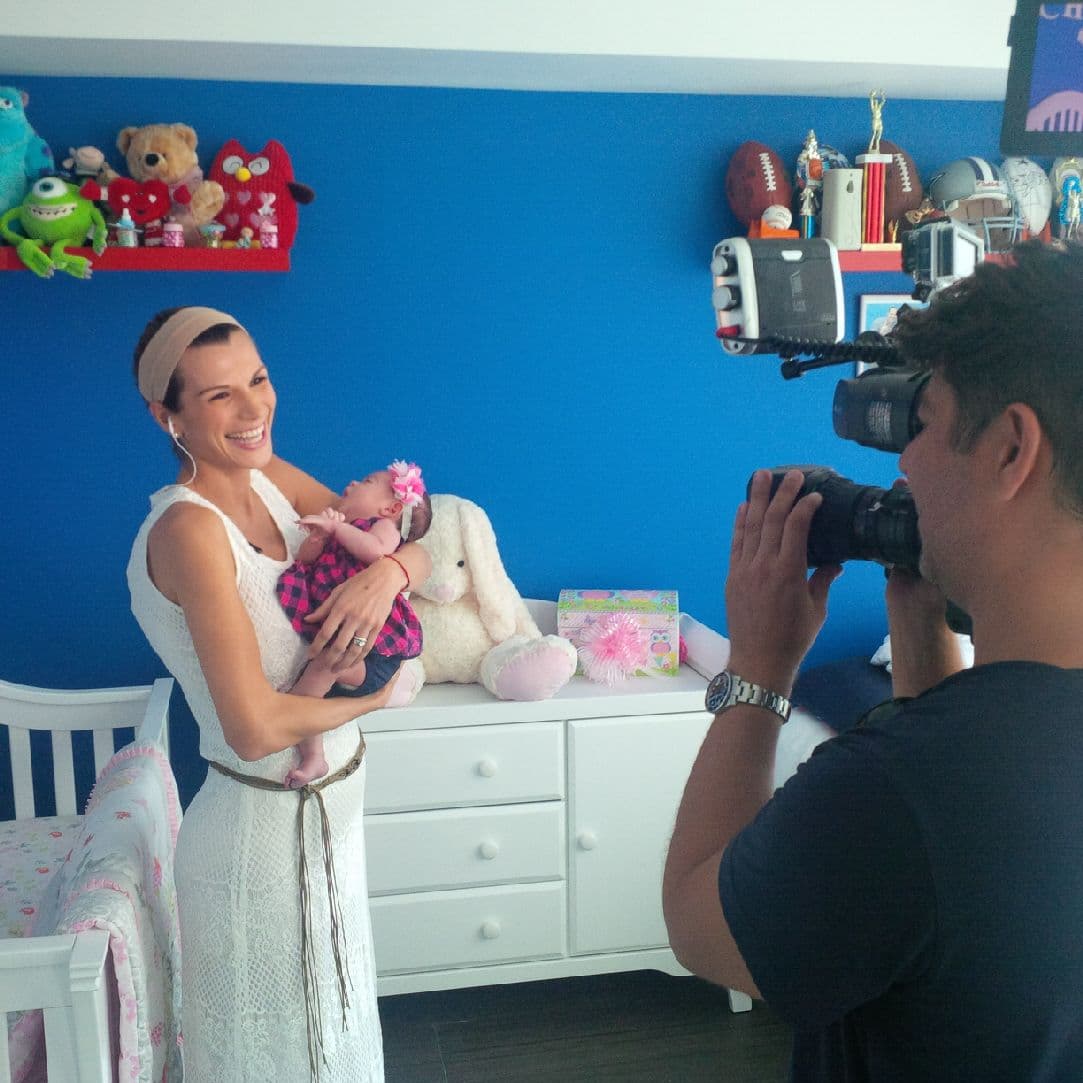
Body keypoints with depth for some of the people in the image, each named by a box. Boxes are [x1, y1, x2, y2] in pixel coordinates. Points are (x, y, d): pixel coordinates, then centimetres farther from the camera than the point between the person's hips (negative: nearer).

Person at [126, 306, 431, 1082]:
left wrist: (389, 570, -20)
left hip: (327, 807, 7)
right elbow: (255, 727, -32)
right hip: (263, 824, -7)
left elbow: (413, 547, 3)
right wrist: (372, 700, -16)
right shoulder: (188, 530, -25)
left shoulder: (268, 478, -2)